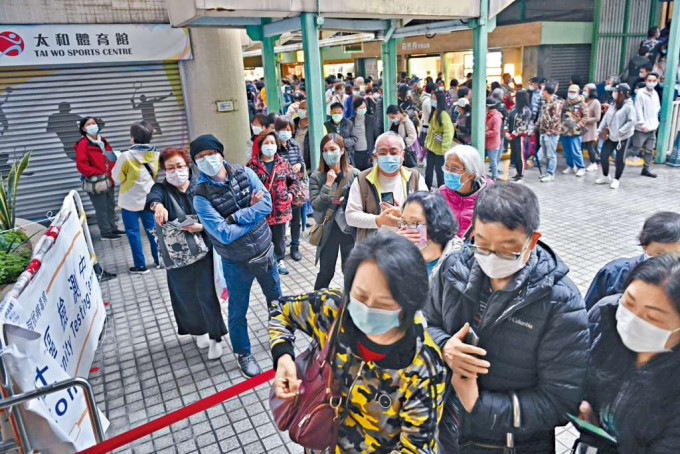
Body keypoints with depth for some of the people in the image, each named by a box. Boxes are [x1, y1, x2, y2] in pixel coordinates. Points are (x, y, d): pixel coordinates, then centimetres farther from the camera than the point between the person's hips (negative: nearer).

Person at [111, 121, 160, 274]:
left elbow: (117, 179, -7)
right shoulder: (155, 155, -6)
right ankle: (159, 260, 23)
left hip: (130, 200, -4)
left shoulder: (126, 156, -19)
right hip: (149, 198, 4)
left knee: (133, 232, 8)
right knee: (152, 229, 15)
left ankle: (140, 265, 12)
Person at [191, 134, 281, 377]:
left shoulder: (244, 173, -9)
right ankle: (243, 353, 40)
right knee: (238, 311, 15)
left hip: (264, 250, 3)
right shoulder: (201, 195, -18)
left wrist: (235, 217, -24)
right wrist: (252, 213, -16)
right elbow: (224, 234, -24)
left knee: (276, 298, 22)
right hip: (236, 262, -3)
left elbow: (267, 203, -18)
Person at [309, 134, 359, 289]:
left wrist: (346, 201, -16)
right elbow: (316, 205, -11)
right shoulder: (316, 177, -4)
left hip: (349, 228, 0)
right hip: (328, 230, 0)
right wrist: (328, 184, -16)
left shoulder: (354, 174, -6)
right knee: (325, 272, 12)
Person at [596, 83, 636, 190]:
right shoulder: (613, 105, 10)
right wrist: (600, 131, 3)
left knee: (620, 159, 2)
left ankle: (616, 180, 14)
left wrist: (619, 132, -24)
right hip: (610, 136, 7)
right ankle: (606, 177, 24)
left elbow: (631, 121, -19)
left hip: (623, 138, -7)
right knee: (603, 155, 5)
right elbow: (605, 118, 11)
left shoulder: (629, 106, -13)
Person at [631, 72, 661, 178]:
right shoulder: (640, 93, -9)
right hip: (641, 128, -7)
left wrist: (655, 123, 10)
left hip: (652, 128, 7)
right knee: (636, 149, -5)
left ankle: (646, 169, 18)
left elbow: (657, 109, 19)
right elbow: (638, 110, -14)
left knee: (649, 150, 10)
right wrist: (643, 124, -18)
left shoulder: (655, 93, 11)